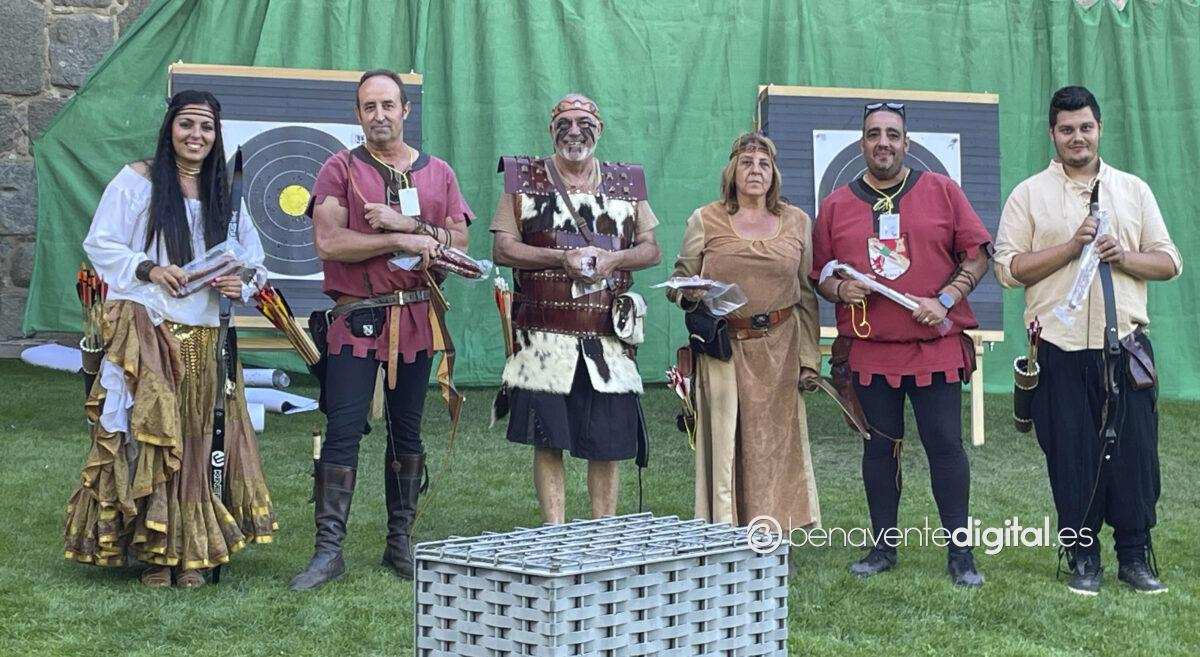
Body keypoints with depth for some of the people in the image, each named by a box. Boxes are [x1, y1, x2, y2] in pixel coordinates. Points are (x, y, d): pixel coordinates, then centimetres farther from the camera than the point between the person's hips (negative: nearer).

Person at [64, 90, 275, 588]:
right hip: (145, 331, -4)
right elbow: (99, 245, -1)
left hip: (205, 337, 4)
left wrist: (241, 284, -5)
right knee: (149, 435, -7)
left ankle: (190, 552, 13)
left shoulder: (225, 194, 14)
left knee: (199, 438, 5)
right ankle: (153, 551, 1)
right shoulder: (137, 181, 1)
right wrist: (148, 270, -15)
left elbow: (254, 262, 17)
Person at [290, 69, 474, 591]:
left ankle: (400, 542, 19)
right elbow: (329, 242, -11)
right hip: (356, 318, -3)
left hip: (416, 318, 3)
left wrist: (408, 223, -12)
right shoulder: (340, 168, 2)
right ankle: (329, 549, -3)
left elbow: (459, 242, 3)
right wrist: (403, 241, -14)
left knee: (407, 432, 10)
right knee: (342, 432, -7)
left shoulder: (438, 173, 12)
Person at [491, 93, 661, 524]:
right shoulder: (524, 179, 6)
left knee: (607, 444, 4)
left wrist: (613, 259, -9)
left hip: (607, 338, 2)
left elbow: (651, 249, 12)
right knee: (548, 441, -1)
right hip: (545, 336, -2)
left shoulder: (627, 182, 13)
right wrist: (561, 258, -13)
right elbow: (502, 249, -1)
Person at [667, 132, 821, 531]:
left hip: (779, 349, 2)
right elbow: (679, 281, 9)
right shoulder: (704, 222, 4)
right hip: (724, 351, -1)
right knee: (724, 441, -2)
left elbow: (807, 295, 10)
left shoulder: (797, 222, 9)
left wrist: (808, 357, 5)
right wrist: (691, 297, -15)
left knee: (774, 444, 2)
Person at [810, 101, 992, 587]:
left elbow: (977, 252, 4)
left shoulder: (941, 192, 5)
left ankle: (960, 553, 6)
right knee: (879, 449, 8)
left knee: (945, 446, -2)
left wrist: (945, 300, -8)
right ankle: (883, 548, 18)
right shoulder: (836, 205, 9)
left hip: (936, 347, -2)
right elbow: (818, 273, 13)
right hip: (868, 351, 2)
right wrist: (840, 289, -9)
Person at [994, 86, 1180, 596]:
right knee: (1072, 458, 3)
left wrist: (1123, 256, -8)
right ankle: (1083, 558, 15)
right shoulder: (1029, 195, 6)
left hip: (1125, 345, 2)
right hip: (1062, 350, -1)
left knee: (1135, 452, 1)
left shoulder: (1133, 190, 12)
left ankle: (1134, 557, 13)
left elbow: (1169, 262, 11)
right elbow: (1009, 268, -3)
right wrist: (1071, 247, -12)